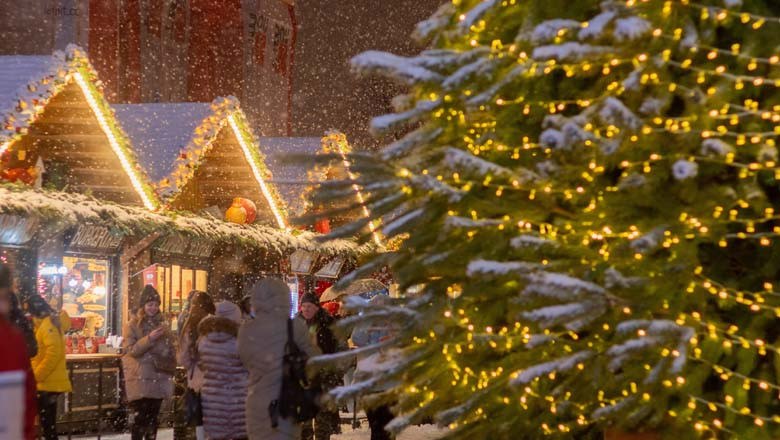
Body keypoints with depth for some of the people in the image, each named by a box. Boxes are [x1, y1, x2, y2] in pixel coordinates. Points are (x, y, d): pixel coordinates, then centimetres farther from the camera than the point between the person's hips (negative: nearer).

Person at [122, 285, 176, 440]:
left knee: (153, 417, 9)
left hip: (158, 378, 5)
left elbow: (170, 350, 18)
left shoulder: (162, 325, 12)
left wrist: (170, 368, 4)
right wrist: (149, 339, -22)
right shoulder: (132, 325, -2)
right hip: (140, 379, -5)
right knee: (138, 417, -10)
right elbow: (131, 350, -13)